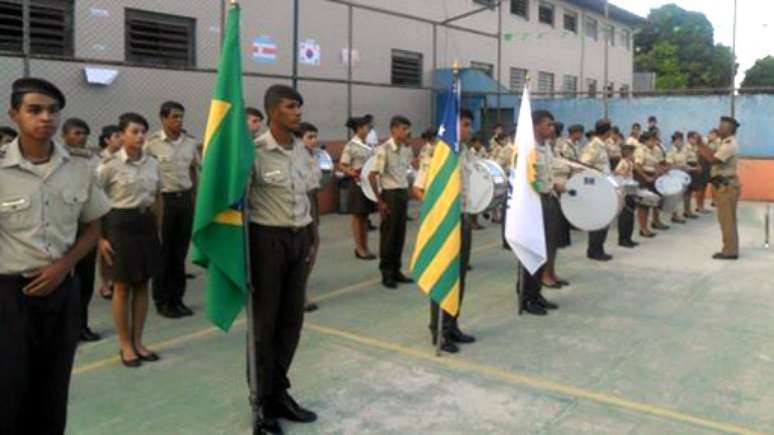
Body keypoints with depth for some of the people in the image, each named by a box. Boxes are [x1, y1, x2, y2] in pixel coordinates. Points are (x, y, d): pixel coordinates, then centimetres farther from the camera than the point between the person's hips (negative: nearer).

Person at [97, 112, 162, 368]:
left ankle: (137, 341, 22)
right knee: (122, 287, 4)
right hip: (120, 224, -5)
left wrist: (158, 227, 13)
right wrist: (100, 238, -10)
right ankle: (125, 345, 16)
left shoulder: (153, 164, 5)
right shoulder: (110, 166, -10)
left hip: (147, 223, 5)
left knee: (142, 284, 10)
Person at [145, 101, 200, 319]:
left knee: (181, 251, 10)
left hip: (185, 198, 5)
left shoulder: (190, 142, 7)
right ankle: (162, 301, 15)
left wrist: (195, 196, 14)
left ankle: (177, 299, 21)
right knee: (163, 252, 4)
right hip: (163, 199, -4)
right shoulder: (152, 142, -9)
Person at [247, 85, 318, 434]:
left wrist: (311, 237, 16)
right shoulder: (255, 151, -13)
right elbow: (241, 200, -11)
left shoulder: (302, 150, 8)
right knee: (265, 323, 4)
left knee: (292, 321, 12)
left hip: (299, 238, 7)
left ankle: (279, 392, 28)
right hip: (267, 239, -6)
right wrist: (245, 249, -11)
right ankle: (263, 402, 18)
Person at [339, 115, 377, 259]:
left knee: (365, 216, 13)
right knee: (358, 217, 3)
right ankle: (359, 248, 11)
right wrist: (353, 173, -29)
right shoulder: (351, 146, -11)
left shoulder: (367, 145, 10)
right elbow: (342, 166, -13)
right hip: (358, 185, -7)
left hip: (369, 184, 7)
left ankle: (365, 247, 21)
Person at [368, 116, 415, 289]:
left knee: (400, 234, 11)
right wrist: (379, 201, -16)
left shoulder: (407, 149, 6)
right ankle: (386, 273, 12)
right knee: (388, 234, 1)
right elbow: (372, 176, -16)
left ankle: (396, 271, 22)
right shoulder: (384, 150, -15)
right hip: (390, 194, -7)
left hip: (403, 193, 7)